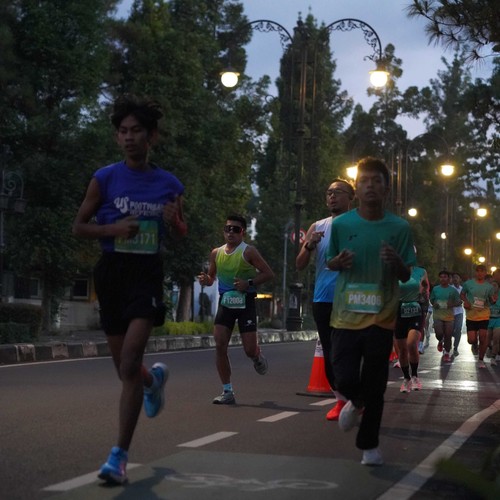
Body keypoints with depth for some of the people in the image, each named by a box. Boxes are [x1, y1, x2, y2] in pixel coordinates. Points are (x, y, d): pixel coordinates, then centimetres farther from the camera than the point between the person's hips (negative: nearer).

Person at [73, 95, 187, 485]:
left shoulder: (169, 184, 4)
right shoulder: (105, 179, -1)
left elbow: (182, 233, 16)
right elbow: (79, 226, 3)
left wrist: (174, 220, -7)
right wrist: (113, 228, -15)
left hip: (147, 272, -1)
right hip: (112, 270, 1)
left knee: (130, 364, -16)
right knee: (125, 367, 12)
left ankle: (120, 456, -10)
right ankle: (155, 379, 50)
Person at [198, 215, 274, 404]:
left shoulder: (248, 252, -8)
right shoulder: (216, 253, 6)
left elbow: (268, 273, -8)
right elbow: (211, 277, 18)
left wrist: (249, 283, -20)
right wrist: (205, 280, -5)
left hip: (245, 302, -4)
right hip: (225, 302, 4)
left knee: (250, 350, -6)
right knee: (220, 345, -8)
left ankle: (258, 357, 34)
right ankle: (227, 392, 0)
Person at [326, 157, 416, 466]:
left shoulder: (400, 228, -2)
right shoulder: (341, 224, -1)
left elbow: (406, 277, 4)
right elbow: (330, 263, 12)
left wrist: (397, 262, -18)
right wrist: (339, 261, -11)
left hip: (382, 317, 0)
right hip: (347, 315, 0)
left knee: (375, 386, 5)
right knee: (345, 379, -7)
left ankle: (369, 445, 23)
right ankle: (356, 402, 30)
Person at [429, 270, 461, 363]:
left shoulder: (453, 290, 0)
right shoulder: (435, 289, 5)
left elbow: (459, 301, 5)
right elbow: (431, 299, 17)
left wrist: (452, 304, -16)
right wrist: (434, 304, -5)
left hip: (449, 316, 0)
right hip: (438, 316, 0)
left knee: (448, 336, 2)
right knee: (439, 333, -15)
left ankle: (447, 353, 18)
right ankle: (440, 341, 22)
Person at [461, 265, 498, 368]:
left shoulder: (489, 286, 0)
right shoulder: (468, 283, -2)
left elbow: (491, 301, 9)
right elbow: (462, 294, 11)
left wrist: (494, 300, -15)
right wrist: (465, 301, -9)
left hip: (484, 316, 0)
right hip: (471, 316, 0)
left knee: (483, 338, -6)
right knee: (471, 340, -2)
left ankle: (481, 360, 12)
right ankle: (474, 346, 37)